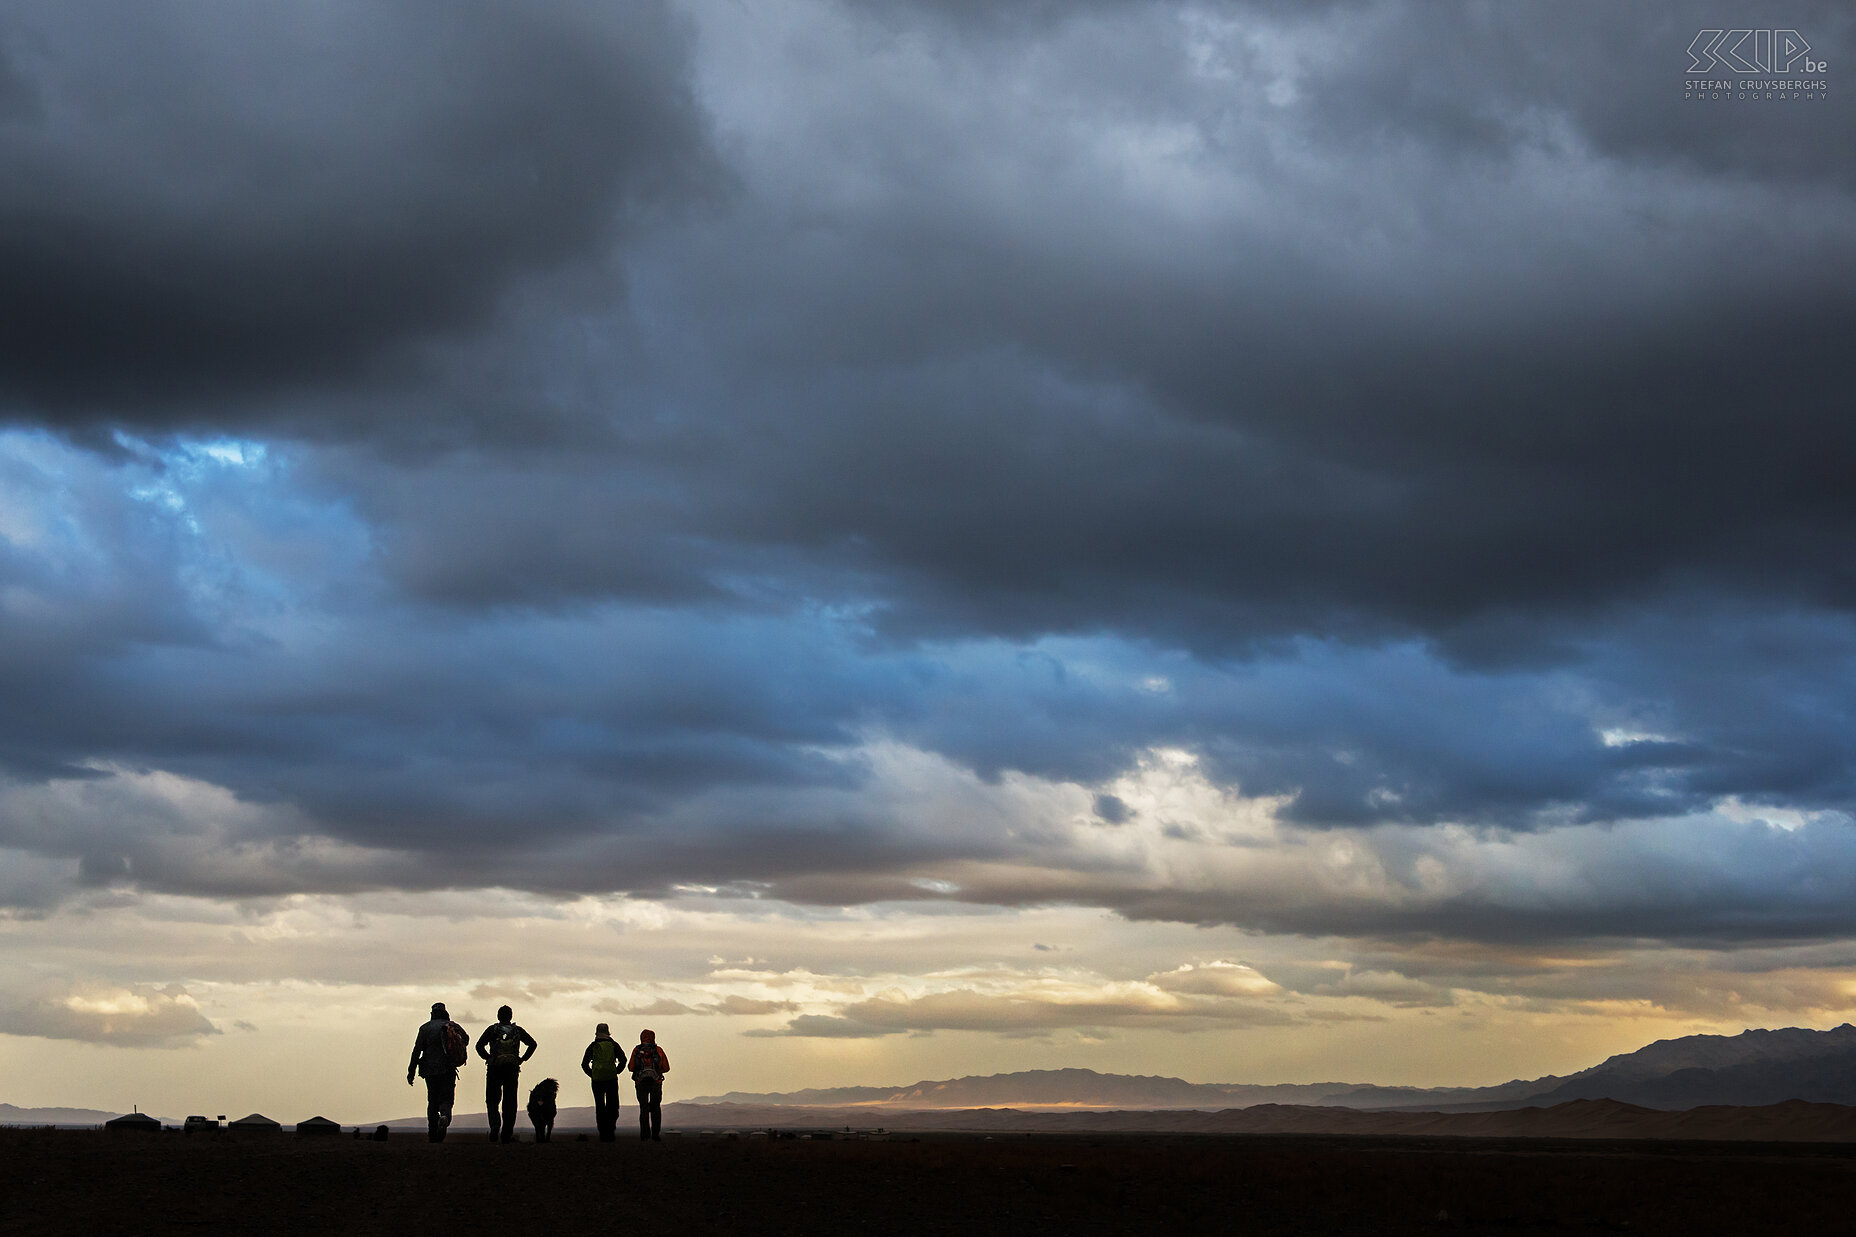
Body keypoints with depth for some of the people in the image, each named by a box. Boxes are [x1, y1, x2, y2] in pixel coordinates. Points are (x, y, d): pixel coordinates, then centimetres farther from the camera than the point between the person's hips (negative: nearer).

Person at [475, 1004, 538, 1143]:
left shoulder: (492, 1030, 4)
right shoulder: (517, 1030, 9)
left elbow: (479, 1045, -7)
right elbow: (532, 1044, 4)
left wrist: (488, 1058, 3)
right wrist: (522, 1059, 8)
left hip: (494, 1069, -1)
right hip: (512, 1069, 1)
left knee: (492, 1100, 7)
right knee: (510, 1102, 6)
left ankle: (495, 1124, -18)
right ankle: (507, 1134, 3)